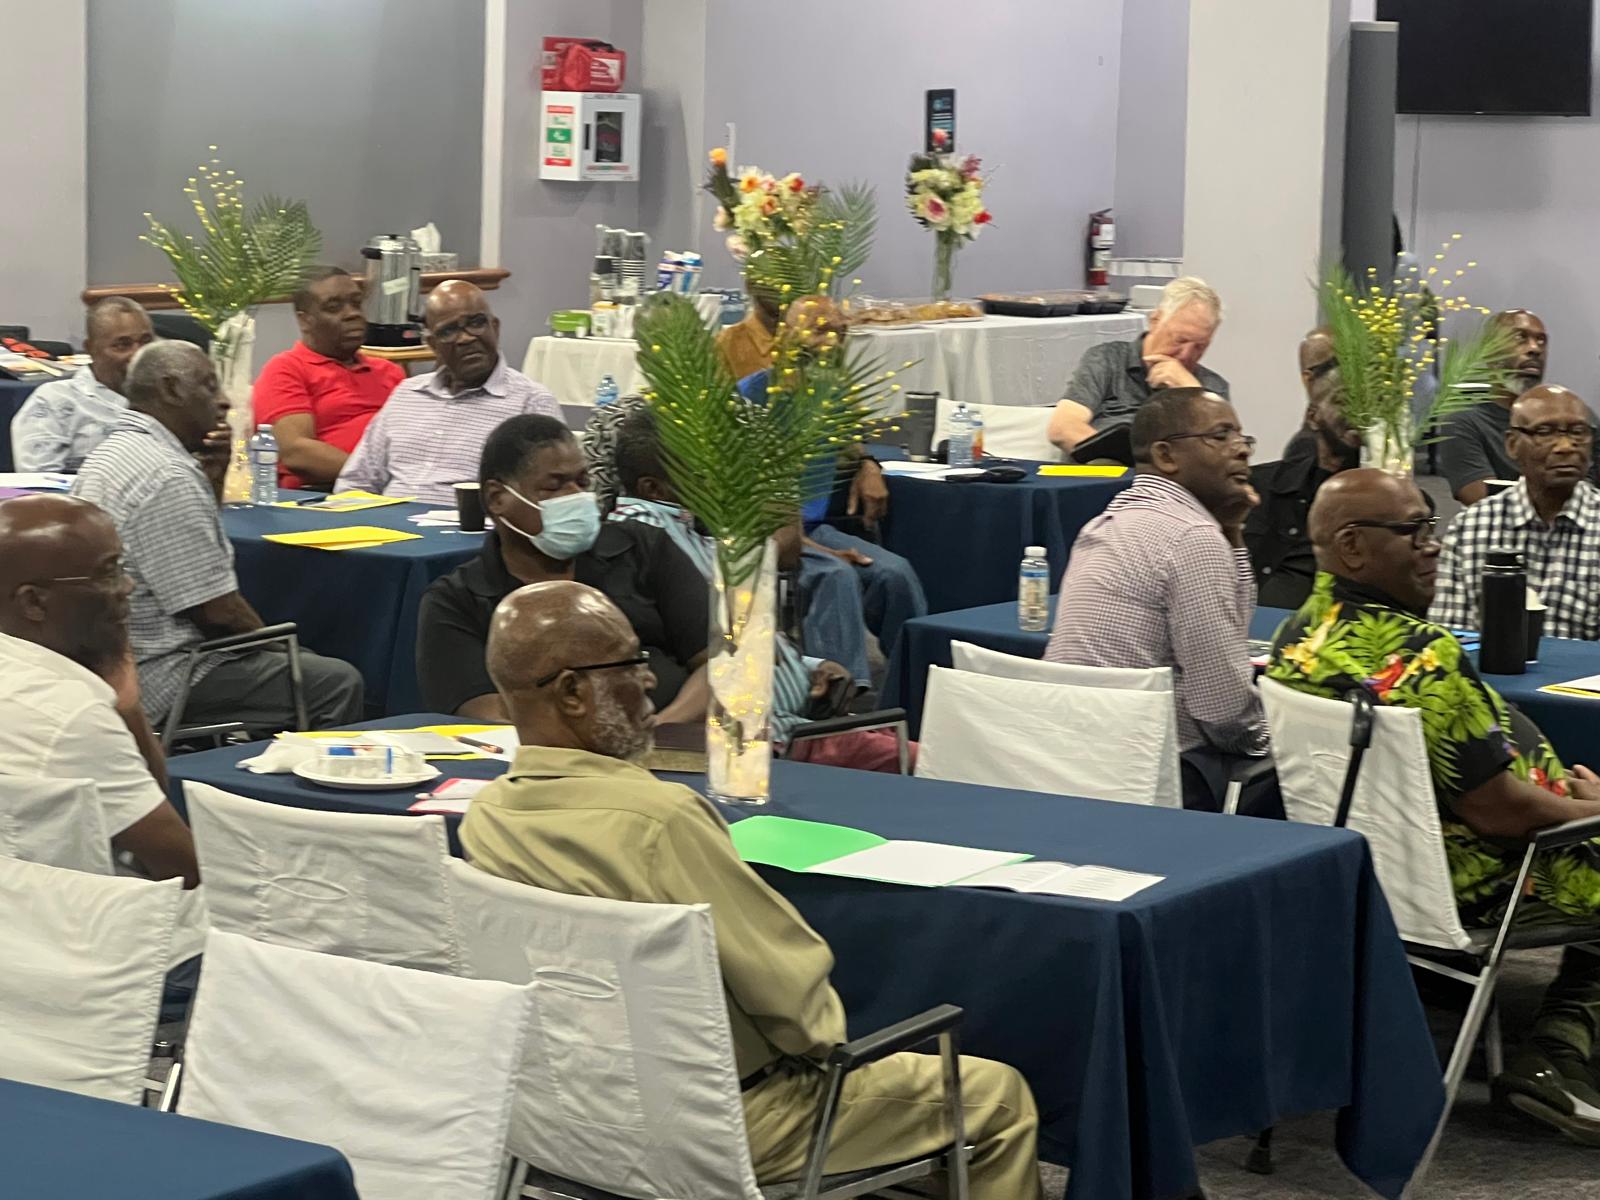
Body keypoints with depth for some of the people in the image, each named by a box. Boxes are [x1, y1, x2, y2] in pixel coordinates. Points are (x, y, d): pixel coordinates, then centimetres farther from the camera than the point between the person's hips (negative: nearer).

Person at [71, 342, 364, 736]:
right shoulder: (168, 476, -22)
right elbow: (216, 609, -21)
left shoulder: (112, 452, 11)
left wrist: (214, 476, 6)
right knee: (338, 684, -8)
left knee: (307, 661, 22)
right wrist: (273, 645, -2)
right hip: (163, 680, -11)